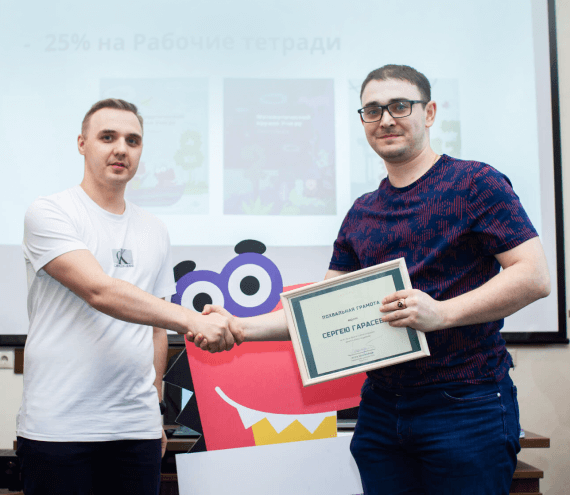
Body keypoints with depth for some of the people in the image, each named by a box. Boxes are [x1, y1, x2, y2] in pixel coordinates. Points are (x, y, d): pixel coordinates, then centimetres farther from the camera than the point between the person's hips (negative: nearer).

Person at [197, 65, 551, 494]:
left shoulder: (475, 183, -4)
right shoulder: (361, 213, 13)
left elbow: (534, 276, -12)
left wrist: (441, 313, -23)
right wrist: (242, 327, -2)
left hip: (467, 406, -5)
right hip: (381, 407, 5)